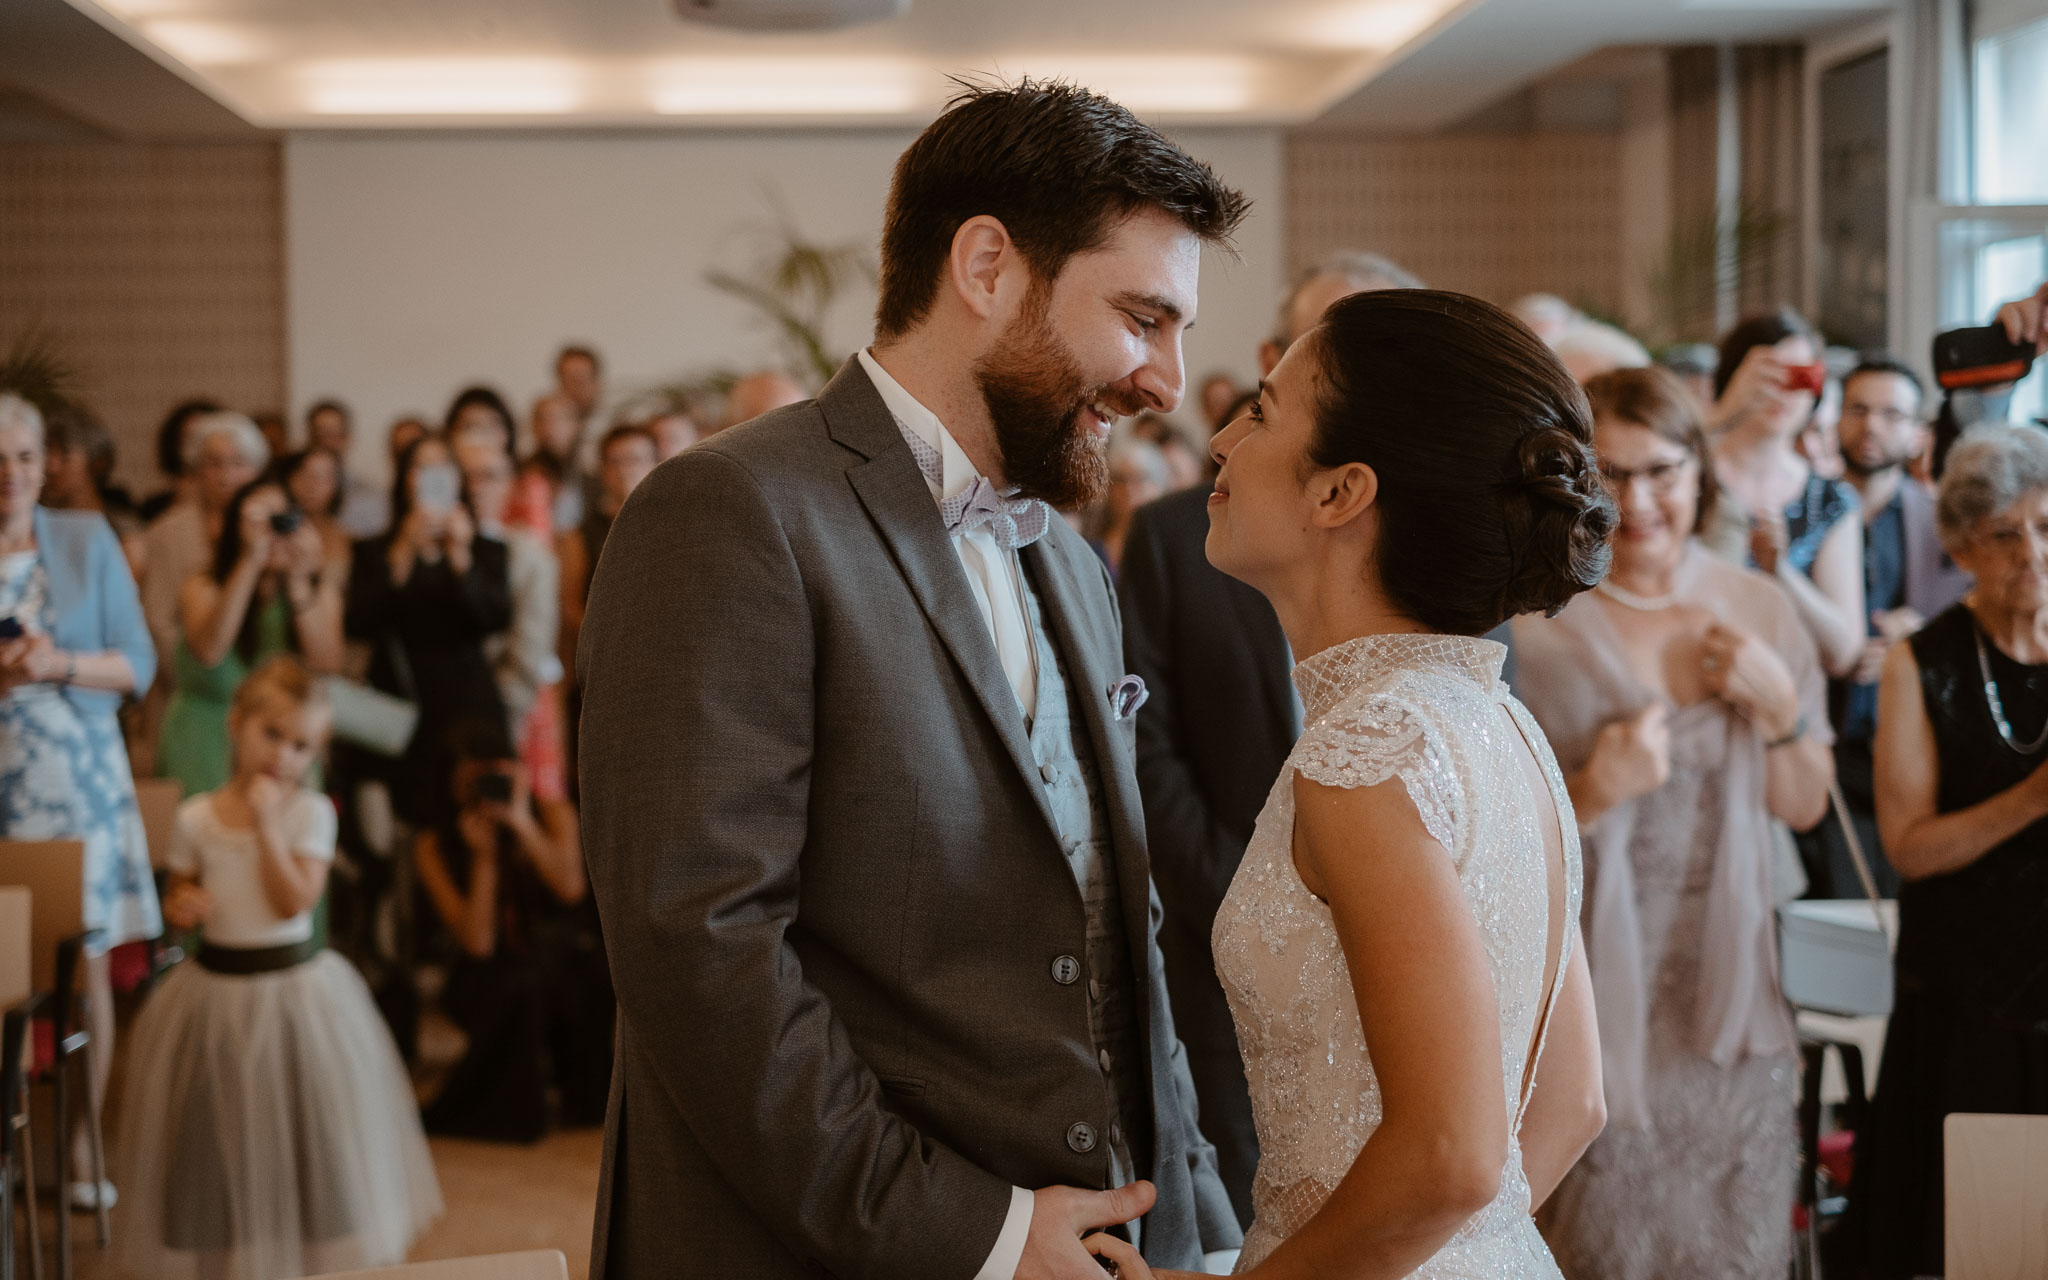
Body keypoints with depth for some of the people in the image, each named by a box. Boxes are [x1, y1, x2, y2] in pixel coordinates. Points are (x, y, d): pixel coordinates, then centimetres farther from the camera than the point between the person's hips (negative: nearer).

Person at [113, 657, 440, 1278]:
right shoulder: (196, 817, 0)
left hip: (294, 985, -2)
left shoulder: (311, 813, -7)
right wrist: (181, 905, -12)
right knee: (221, 1131, 11)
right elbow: (178, 894, 11)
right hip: (216, 987, 2)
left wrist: (268, 825, -21)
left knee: (296, 1128, 5)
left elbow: (295, 900, -17)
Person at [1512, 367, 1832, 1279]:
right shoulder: (1533, 627, -8)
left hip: (1729, 989, 4)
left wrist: (1780, 707, -7)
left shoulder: (1758, 610, 4)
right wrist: (1592, 793, -24)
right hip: (1591, 994, -4)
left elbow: (1804, 807, 10)